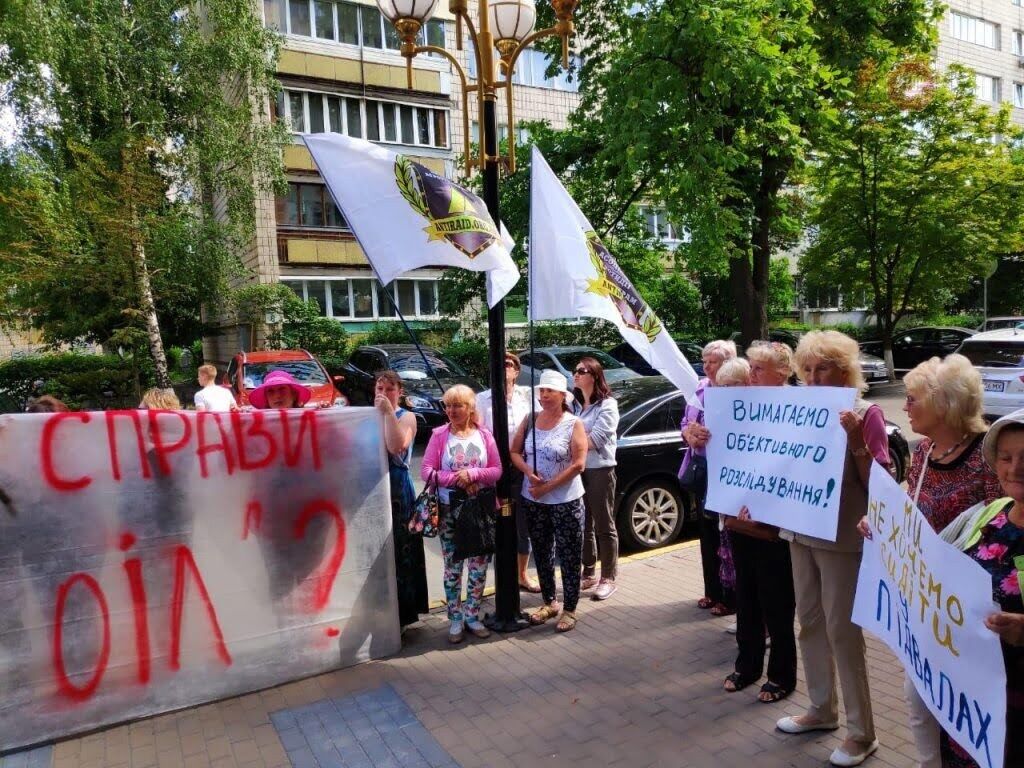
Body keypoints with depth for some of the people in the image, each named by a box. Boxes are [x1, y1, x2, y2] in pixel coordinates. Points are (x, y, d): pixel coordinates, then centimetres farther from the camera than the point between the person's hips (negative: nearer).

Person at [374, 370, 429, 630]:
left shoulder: (406, 417, -3)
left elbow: (396, 447, -20)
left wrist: (388, 412, -20)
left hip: (397, 491, -4)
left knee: (398, 550, 0)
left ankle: (400, 612, 12)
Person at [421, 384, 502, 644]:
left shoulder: (484, 435, 1)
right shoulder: (439, 435, -3)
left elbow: (497, 471, -1)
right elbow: (426, 471, -7)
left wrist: (473, 474, -18)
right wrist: (456, 479, -19)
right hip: (450, 510, -1)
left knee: (479, 565, 8)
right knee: (452, 566, 6)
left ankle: (472, 615, 23)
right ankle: (455, 619, 18)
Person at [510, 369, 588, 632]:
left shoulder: (573, 424, -9)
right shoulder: (530, 420, 4)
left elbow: (578, 465, -15)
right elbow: (514, 452, 6)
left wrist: (547, 487, -16)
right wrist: (528, 472, -14)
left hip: (566, 501, -4)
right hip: (533, 501, 5)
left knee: (569, 558, 2)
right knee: (541, 554, 16)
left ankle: (569, 610, 15)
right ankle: (549, 602, 31)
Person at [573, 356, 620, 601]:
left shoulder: (607, 405, -6)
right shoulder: (573, 404, 12)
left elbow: (596, 440, -15)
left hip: (600, 470, -5)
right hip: (577, 470, 6)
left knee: (604, 526, 2)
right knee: (583, 525, 11)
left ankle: (608, 579, 10)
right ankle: (588, 575, 23)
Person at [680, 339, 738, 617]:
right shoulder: (700, 387, 6)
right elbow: (685, 422, 11)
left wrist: (705, 434, -24)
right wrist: (690, 435, -9)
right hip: (700, 468, 7)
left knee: (725, 536, 2)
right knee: (707, 532, 17)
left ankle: (729, 598, 18)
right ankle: (712, 591, 33)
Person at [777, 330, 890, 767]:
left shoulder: (866, 414, -11)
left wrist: (856, 442, -26)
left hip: (843, 538, -6)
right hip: (801, 531, 7)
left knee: (842, 630, 0)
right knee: (810, 622, 15)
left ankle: (861, 733, 16)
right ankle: (822, 710, 33)